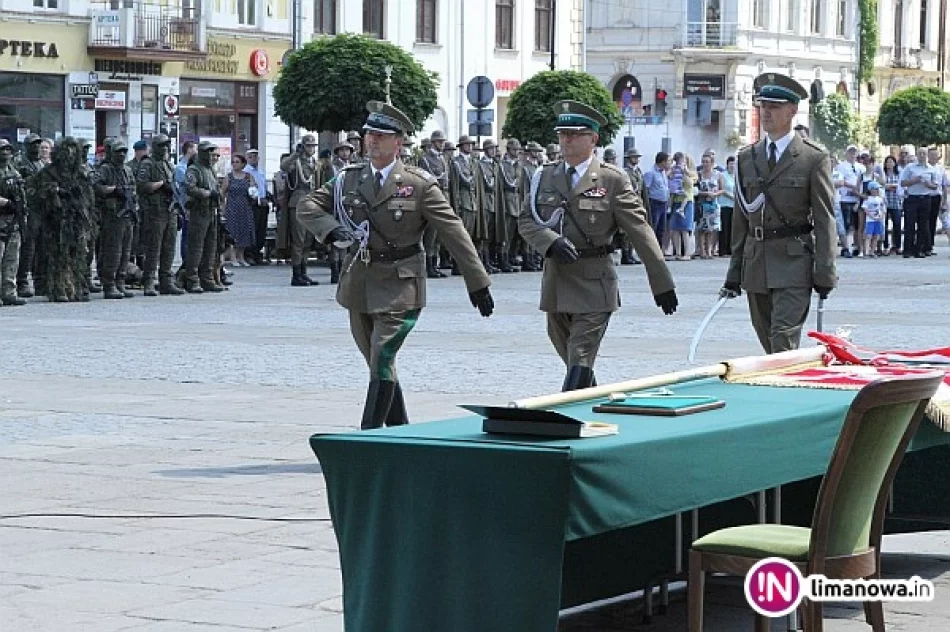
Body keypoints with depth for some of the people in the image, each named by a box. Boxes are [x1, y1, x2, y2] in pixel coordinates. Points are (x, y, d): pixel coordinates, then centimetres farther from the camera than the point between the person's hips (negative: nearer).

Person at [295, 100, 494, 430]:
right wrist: (331, 230, -12)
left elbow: (454, 233, -5)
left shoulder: (419, 184, -7)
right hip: (359, 285, 5)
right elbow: (307, 206, 10)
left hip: (399, 288, -5)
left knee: (381, 366, -13)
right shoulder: (350, 179, 6)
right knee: (379, 365, 14)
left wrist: (477, 283, -6)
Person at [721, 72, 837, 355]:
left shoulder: (815, 159, -2)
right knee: (767, 340, 11)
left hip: (793, 265, -5)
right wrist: (735, 272, 12)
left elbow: (825, 220, -5)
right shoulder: (747, 157, 12)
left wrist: (824, 274, -10)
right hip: (755, 264, 5)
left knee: (784, 341, -14)